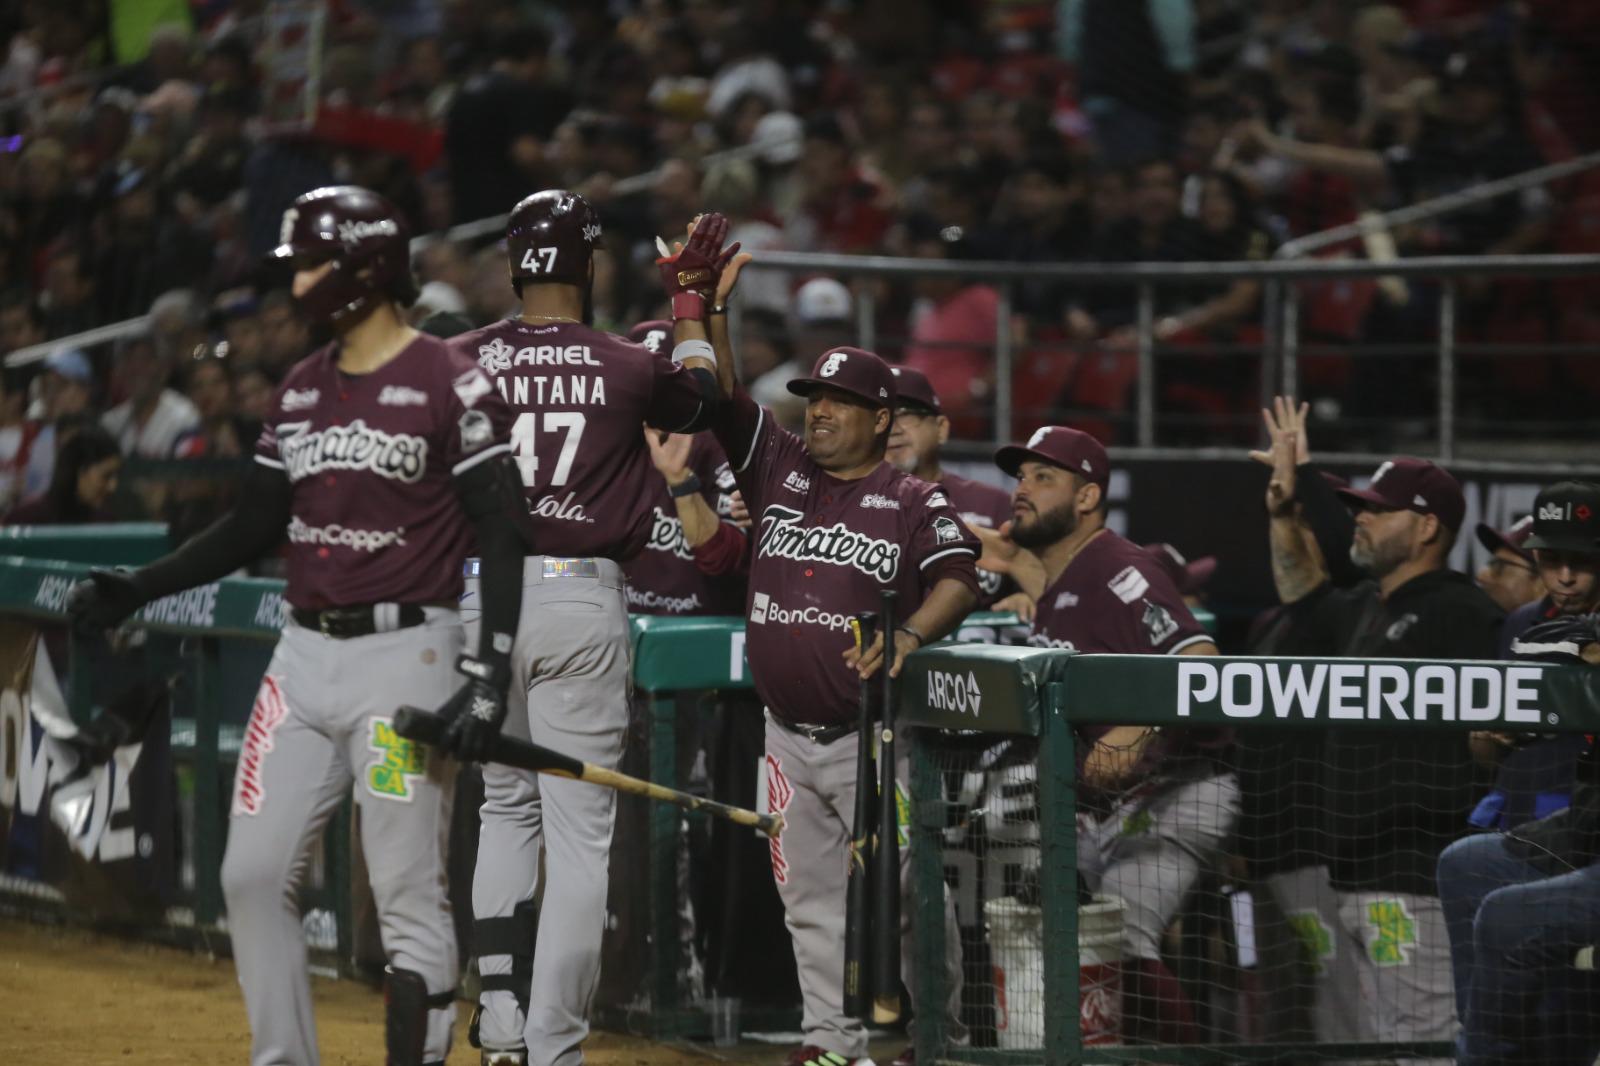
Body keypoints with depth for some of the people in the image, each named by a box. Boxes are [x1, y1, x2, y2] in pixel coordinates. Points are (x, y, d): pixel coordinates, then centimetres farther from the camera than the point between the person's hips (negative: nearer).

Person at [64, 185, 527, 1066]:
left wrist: (490, 672, -19)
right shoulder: (302, 387, 13)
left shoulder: (449, 383, -8)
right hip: (305, 657, 7)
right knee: (253, 876, 4)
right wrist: (136, 588, 9)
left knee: (408, 894, -5)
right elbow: (257, 525, 17)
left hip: (403, 654, -7)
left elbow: (500, 537, -11)